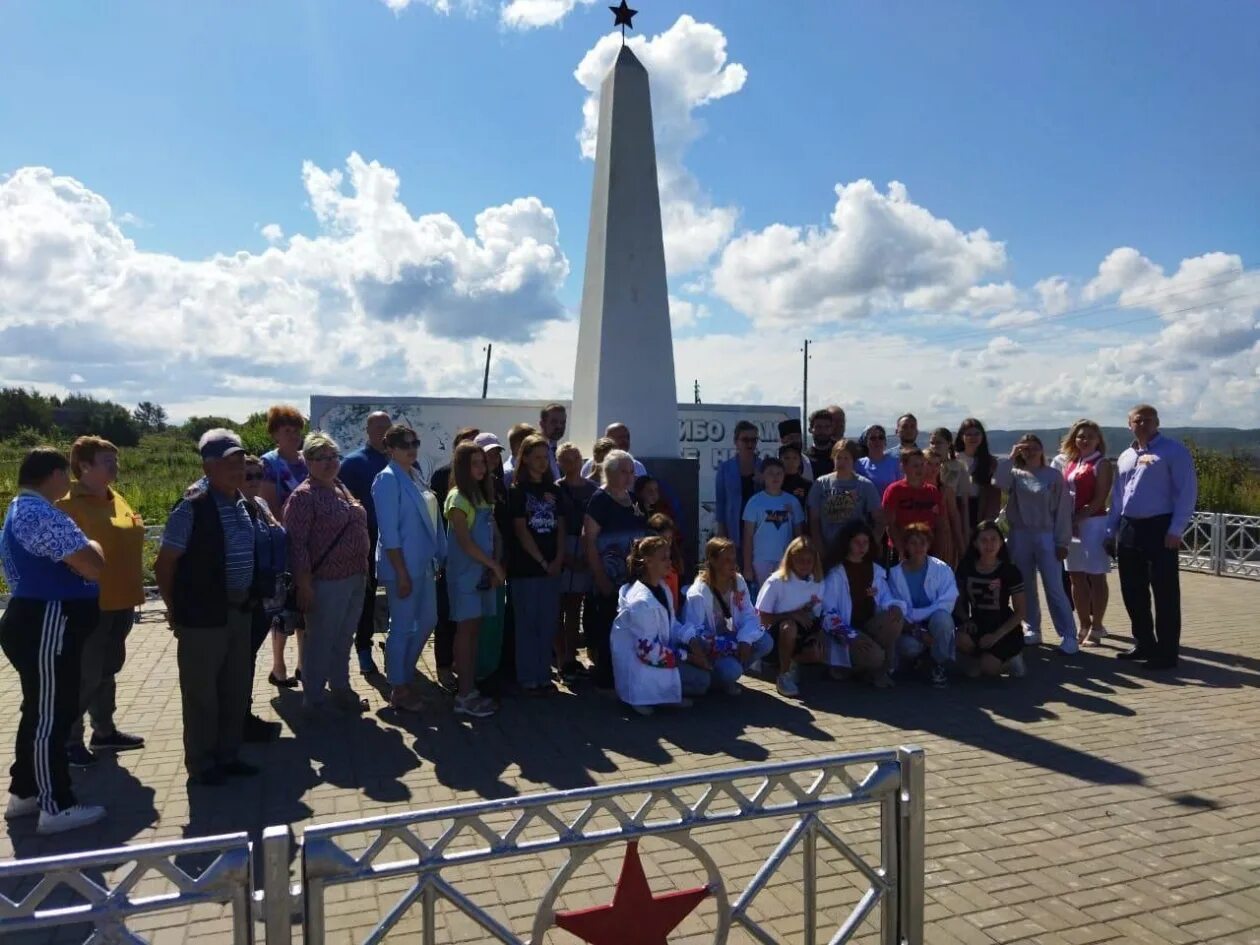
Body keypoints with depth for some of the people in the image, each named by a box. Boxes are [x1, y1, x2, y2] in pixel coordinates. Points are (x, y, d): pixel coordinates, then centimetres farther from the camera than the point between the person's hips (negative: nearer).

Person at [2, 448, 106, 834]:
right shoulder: (42, 515, -21)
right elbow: (93, 567, -24)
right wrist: (89, 544, -5)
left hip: (34, 622, 11)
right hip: (46, 627, -11)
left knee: (39, 712, 19)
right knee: (52, 716, -3)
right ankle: (56, 808, 4)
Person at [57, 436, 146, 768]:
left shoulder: (116, 500, 11)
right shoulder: (68, 505, -15)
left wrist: (132, 592, 19)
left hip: (119, 601, 8)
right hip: (90, 604, -8)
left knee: (108, 669, 18)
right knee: (84, 674, 0)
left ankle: (104, 731, 30)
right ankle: (69, 741, 13)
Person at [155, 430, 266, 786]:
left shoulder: (247, 506, 6)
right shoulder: (192, 507, -16)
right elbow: (165, 564, -12)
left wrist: (253, 596, 12)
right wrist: (176, 609, -4)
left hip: (240, 612, 7)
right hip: (203, 616, -7)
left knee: (236, 690, 16)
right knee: (201, 693, 7)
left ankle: (228, 755, 32)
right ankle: (201, 765, 23)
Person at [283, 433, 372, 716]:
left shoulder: (342, 489, 12)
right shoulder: (304, 496, -13)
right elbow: (296, 544, -17)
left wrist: (363, 570, 17)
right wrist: (304, 584, -19)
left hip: (355, 579, 8)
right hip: (326, 583, -8)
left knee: (343, 641, 19)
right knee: (320, 643, 5)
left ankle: (341, 690, 32)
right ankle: (314, 702, 18)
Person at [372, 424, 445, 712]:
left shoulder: (416, 475, 10)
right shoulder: (387, 479, -13)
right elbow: (389, 532, -18)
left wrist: (439, 558, 12)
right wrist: (401, 572, -19)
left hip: (425, 563, 8)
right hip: (402, 566, -8)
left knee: (427, 622, 17)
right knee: (403, 627, 4)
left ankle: (406, 674, 34)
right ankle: (398, 688, 19)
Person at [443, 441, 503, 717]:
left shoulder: (484, 495, 13)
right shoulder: (458, 498, -10)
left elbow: (495, 535, 11)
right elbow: (465, 542, -16)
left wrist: (496, 566, -3)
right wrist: (495, 566, -12)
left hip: (484, 572, 7)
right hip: (465, 574, -7)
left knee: (474, 630, 9)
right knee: (466, 630, -4)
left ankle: (470, 688, 14)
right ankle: (465, 695, 0)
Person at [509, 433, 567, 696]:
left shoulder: (554, 491, 12)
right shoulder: (517, 491, -3)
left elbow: (560, 528, 10)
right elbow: (521, 531, -9)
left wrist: (558, 559, -4)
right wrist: (542, 561, -11)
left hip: (552, 567, 5)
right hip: (525, 567, -5)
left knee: (548, 623, 8)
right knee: (527, 623, 1)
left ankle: (544, 676, 18)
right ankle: (528, 679, 10)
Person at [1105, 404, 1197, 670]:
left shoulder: (1174, 451, -4)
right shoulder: (1125, 457, 17)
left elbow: (1187, 491, -11)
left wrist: (1176, 530, -17)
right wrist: (1111, 531, 16)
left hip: (1159, 528, -7)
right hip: (1128, 530, 7)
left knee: (1165, 593, -3)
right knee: (1132, 591, 11)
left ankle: (1166, 652, 3)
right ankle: (1143, 643, 23)